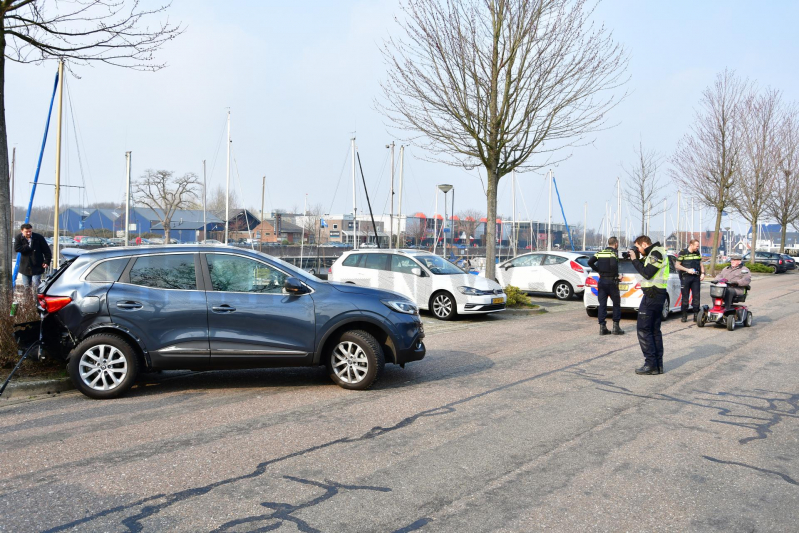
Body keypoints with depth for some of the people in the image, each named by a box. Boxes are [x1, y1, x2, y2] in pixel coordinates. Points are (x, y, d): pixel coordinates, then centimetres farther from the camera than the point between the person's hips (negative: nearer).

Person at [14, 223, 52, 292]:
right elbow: (16, 249, -17)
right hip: (25, 266, 3)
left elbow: (46, 250, -5)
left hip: (37, 266, -3)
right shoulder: (19, 238, -2)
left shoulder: (39, 237, -8)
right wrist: (28, 246, -20)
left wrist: (47, 261, -12)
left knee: (36, 285, -7)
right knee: (26, 286, 13)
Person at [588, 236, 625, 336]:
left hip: (601, 281, 5)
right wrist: (617, 275, -11)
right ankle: (616, 327, 7)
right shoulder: (614, 252, -8)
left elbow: (590, 262, 1)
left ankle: (602, 327, 4)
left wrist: (598, 270, 6)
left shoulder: (600, 252, 9)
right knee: (616, 304, 7)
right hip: (611, 281, -5)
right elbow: (613, 265, -24)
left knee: (602, 304, 6)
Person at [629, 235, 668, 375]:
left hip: (652, 295, -10)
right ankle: (658, 365, 15)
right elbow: (646, 270, 17)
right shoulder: (655, 252, 19)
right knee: (655, 330, 13)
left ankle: (651, 364, -7)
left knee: (644, 330, -7)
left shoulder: (655, 253, -12)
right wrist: (637, 258, 5)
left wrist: (635, 259, -11)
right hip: (658, 295, 10)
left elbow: (647, 273, -19)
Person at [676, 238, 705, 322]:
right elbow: (677, 265, -3)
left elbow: (701, 264, 21)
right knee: (685, 298, 0)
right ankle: (684, 316, 6)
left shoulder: (697, 253, 12)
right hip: (685, 277, -4)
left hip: (696, 277, 4)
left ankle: (696, 315, 7)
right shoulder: (683, 253, -3)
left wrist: (702, 273, 7)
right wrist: (687, 270, -14)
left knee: (696, 296, 1)